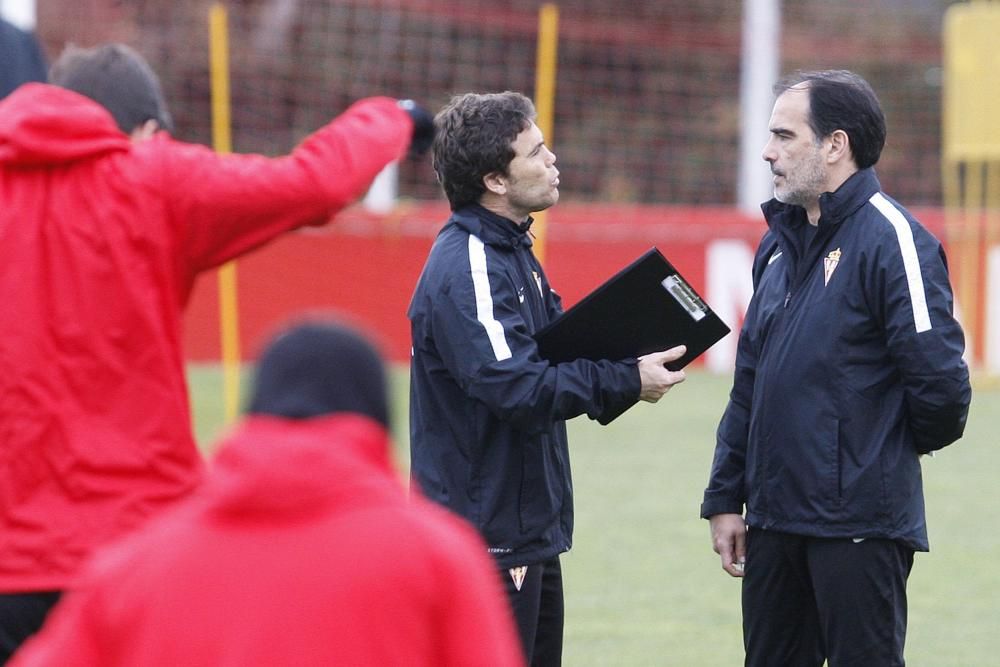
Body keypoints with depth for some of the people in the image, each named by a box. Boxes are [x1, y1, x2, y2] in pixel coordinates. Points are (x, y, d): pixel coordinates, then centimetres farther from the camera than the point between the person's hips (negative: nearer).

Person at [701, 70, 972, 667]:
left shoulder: (890, 238, -12)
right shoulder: (781, 245, 14)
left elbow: (939, 379, -17)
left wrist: (891, 452, 1)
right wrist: (725, 498, 14)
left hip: (859, 526, -8)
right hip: (773, 519, 8)